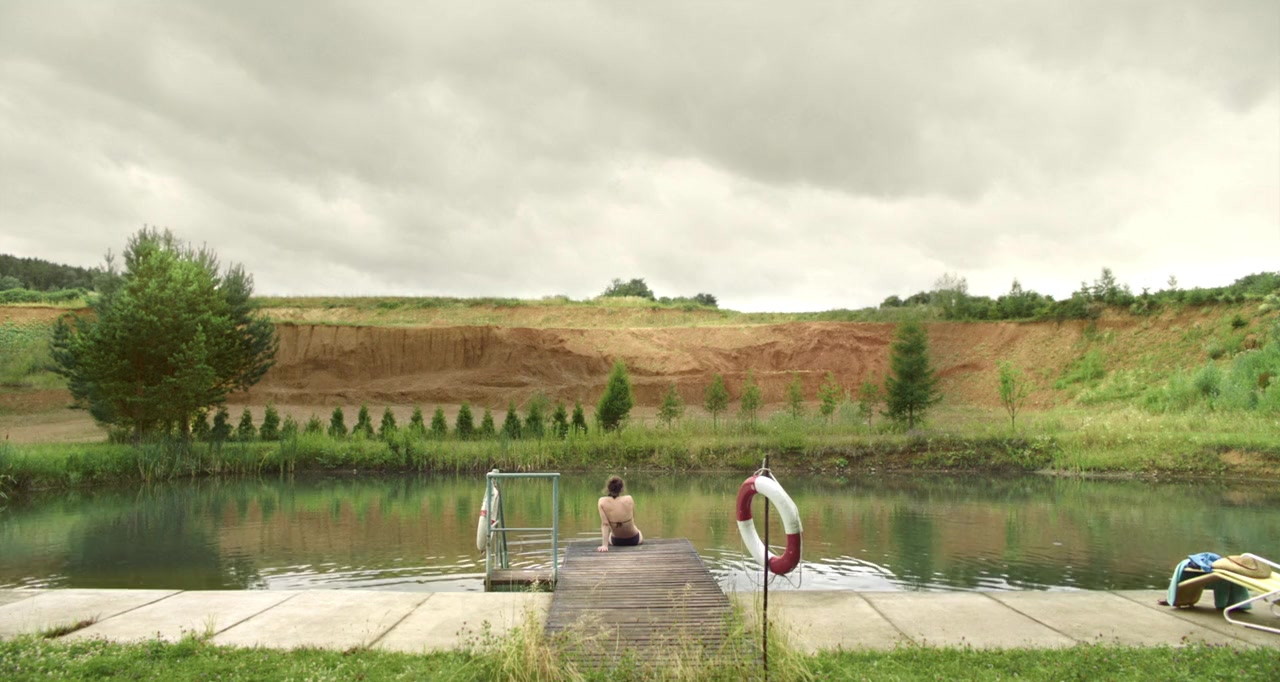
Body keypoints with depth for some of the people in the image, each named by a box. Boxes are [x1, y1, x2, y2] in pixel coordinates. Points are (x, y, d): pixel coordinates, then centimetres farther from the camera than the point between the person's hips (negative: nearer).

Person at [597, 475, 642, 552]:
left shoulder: (602, 502, -19)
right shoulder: (629, 499, -17)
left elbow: (605, 524, -23)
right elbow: (633, 519, -3)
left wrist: (604, 545, -24)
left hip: (616, 541, 0)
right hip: (634, 540, 0)